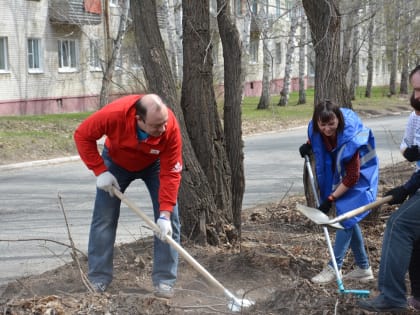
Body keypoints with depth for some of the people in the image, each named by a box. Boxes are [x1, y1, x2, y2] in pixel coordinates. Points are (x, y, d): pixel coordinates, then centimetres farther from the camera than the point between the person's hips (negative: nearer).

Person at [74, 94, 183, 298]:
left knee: (169, 220, -9)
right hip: (116, 162, 0)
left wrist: (165, 214, -37)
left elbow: (170, 173, -32)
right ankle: (98, 280, 6)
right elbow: (82, 135, -23)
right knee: (104, 218, -3)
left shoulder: (171, 128, -37)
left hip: (154, 164, 0)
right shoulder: (114, 114, -40)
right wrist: (100, 171, -26)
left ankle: (164, 281, -1)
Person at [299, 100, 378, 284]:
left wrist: (331, 199, -25)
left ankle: (334, 267, -6)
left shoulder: (350, 139, -34)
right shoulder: (316, 130, -17)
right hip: (338, 176, 7)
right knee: (348, 219, 8)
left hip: (358, 177, -7)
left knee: (346, 217, -14)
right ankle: (364, 268, 17)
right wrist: (309, 145, -4)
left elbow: (352, 178, -29)